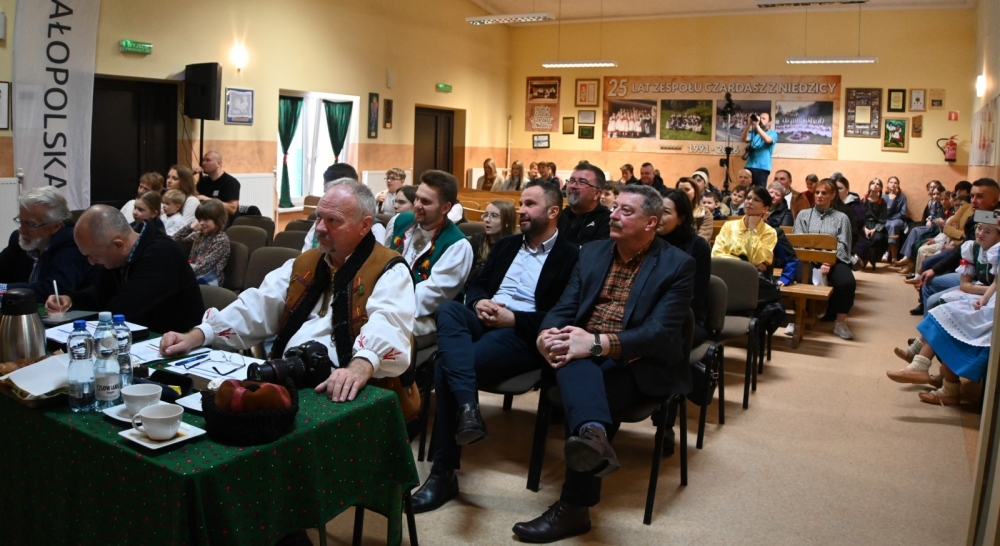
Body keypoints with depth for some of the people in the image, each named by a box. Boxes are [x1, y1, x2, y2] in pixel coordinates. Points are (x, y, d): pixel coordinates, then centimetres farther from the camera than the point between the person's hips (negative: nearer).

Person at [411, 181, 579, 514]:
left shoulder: (569, 256, 1)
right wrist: (479, 302, -4)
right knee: (449, 309, -29)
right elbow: (476, 285, 20)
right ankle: (467, 408, -45)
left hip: (524, 335, -6)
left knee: (446, 368, -27)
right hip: (485, 321, 6)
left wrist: (513, 318, -17)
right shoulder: (506, 245, 22)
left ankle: (444, 472, -17)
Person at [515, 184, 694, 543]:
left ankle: (574, 507, -27)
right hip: (583, 353, 4)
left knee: (580, 391, -33)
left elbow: (662, 333, -15)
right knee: (574, 364, -34)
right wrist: (547, 333, -17)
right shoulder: (591, 253, 14)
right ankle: (592, 434, -61)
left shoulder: (677, 265, -3)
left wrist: (599, 343, -29)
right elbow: (564, 307, 9)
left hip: (636, 364, -3)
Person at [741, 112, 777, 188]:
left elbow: (767, 139, -17)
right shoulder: (753, 133, 17)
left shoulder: (772, 133, 6)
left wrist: (757, 125, -20)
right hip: (749, 166, 4)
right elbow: (744, 138, -1)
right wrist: (749, 124, -12)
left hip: (762, 167, -4)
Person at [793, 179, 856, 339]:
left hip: (834, 260, 1)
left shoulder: (841, 218, 15)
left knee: (847, 283, -31)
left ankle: (840, 322, -12)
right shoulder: (803, 215, 16)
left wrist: (829, 262, -18)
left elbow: (843, 246, 3)